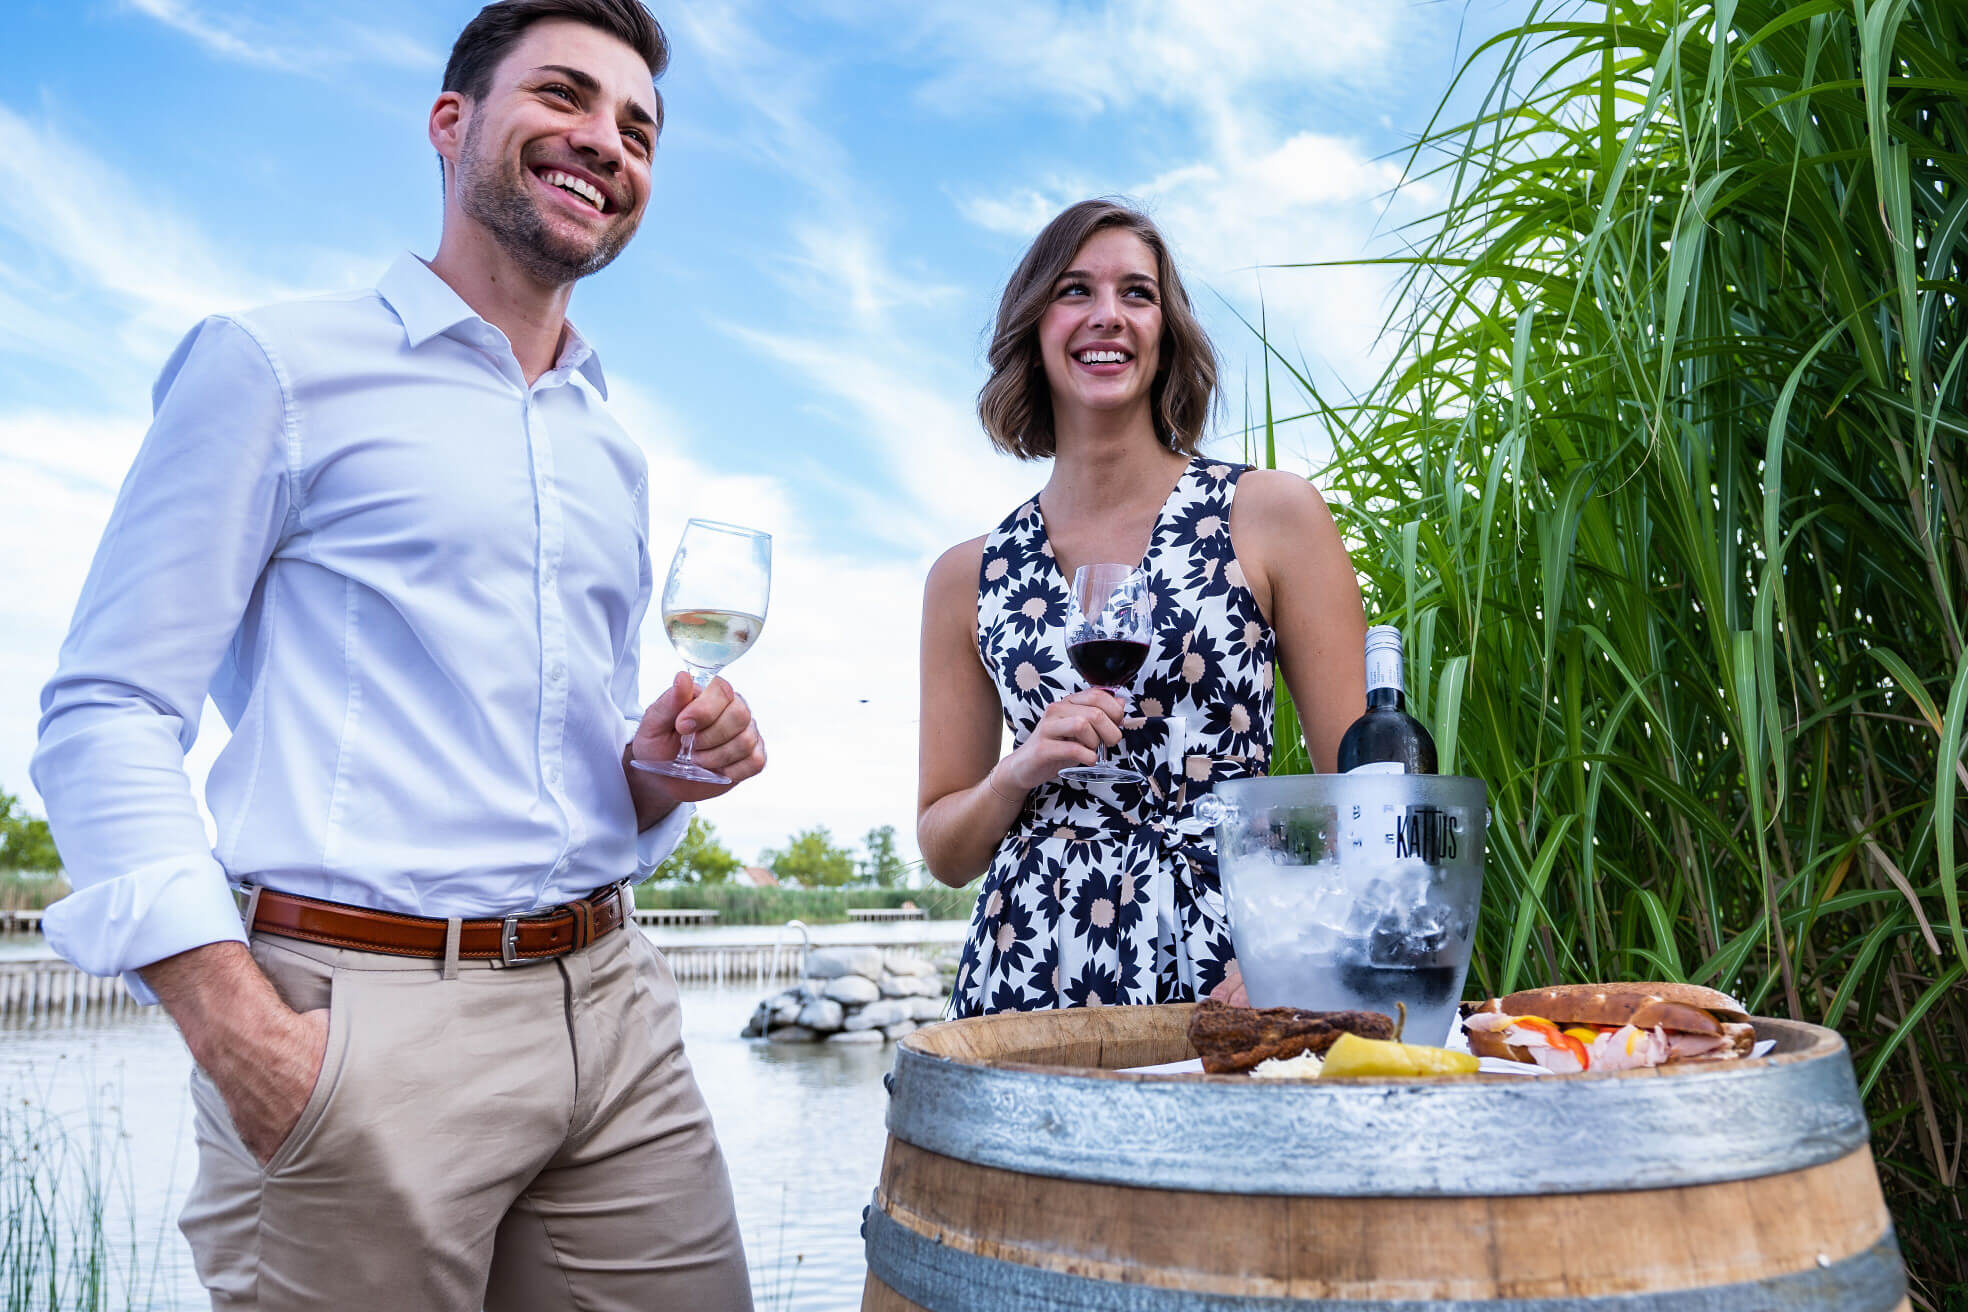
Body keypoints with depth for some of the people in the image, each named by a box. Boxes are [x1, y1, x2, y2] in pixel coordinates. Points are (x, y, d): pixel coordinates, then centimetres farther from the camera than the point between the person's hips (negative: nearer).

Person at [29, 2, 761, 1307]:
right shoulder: (278, 364, 0)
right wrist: (238, 1029, -17)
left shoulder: (612, 452, 18)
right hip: (362, 1015, -5)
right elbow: (107, 712, -6)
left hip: (610, 1005, 6)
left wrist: (660, 771, 1)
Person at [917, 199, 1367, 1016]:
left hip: (1223, 972, -1)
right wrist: (1021, 771, -9)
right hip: (1031, 970, 1)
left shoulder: (1273, 514, 0)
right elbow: (944, 851, 10)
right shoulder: (968, 577, 6)